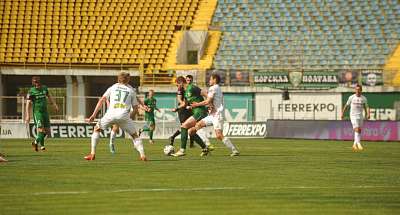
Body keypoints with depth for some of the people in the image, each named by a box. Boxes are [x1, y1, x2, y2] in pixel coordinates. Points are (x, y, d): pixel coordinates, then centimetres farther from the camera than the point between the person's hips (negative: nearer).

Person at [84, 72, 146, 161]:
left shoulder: (113, 87, 21)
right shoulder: (131, 90, 20)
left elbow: (102, 100, 11)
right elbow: (135, 107, 18)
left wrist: (94, 115, 8)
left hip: (111, 114, 0)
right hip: (124, 115, 0)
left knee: (96, 129, 19)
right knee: (134, 135, 17)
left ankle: (92, 154, 9)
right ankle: (142, 154, 2)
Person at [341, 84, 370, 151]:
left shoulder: (364, 98, 5)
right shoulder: (351, 97, -1)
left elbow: (366, 107, 7)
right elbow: (346, 106, 9)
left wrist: (368, 114, -10)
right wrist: (343, 114, 11)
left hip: (360, 116, 4)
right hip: (353, 116, -4)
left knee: (359, 131, 7)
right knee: (357, 130, -17)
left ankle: (355, 144, 21)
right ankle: (358, 144, -20)